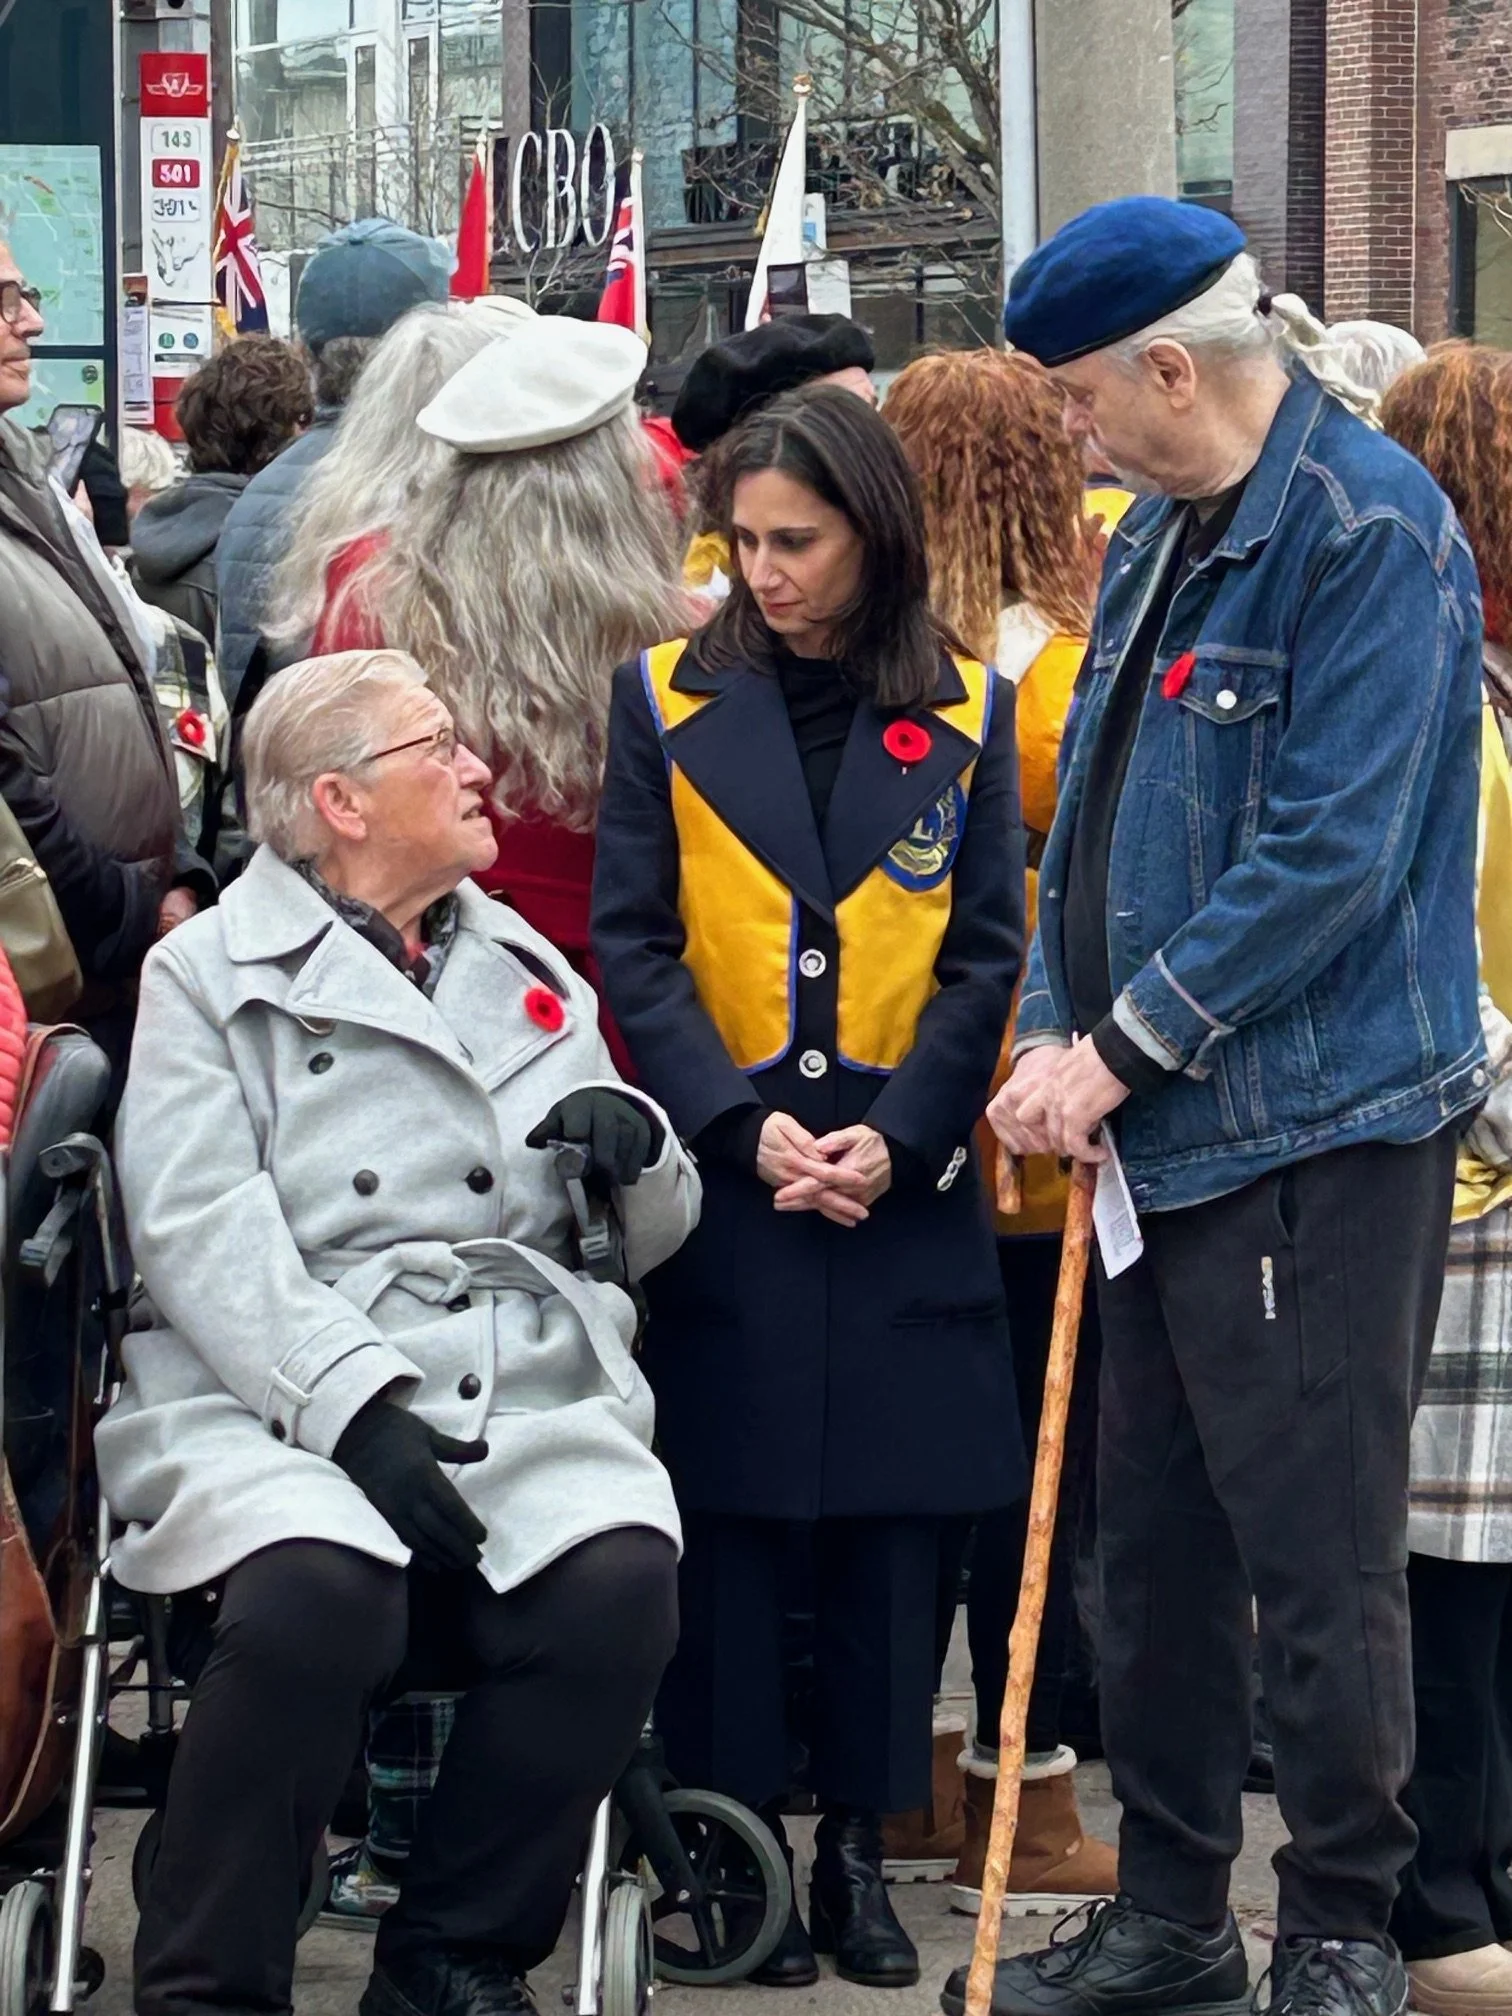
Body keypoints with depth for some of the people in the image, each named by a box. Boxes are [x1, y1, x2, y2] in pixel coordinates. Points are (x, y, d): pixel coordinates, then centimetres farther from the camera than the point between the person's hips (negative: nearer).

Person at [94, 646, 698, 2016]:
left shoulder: (531, 975, 25)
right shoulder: (209, 977, 9)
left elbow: (648, 1235, 26)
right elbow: (205, 1238, -6)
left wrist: (641, 1152, 1)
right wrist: (358, 1406, -20)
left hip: (529, 1391, 4)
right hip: (278, 1401, -4)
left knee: (621, 1580, -28)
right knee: (315, 1591, -36)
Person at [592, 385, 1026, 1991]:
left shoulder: (964, 712, 5)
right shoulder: (668, 699, 1)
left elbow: (986, 953, 3)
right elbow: (632, 944, -1)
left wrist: (895, 1135, -10)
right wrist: (744, 1123, -13)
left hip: (904, 1180, 1)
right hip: (719, 1177, -1)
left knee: (888, 1515, 4)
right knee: (727, 1517, 1)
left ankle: (857, 1847, 15)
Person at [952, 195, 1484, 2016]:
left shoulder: (1368, 533, -15)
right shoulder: (1155, 539, 14)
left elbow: (1329, 857, -20)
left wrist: (1124, 1046, -15)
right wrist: (1053, 1037, 1)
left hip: (1315, 1133, -9)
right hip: (1164, 1124, 9)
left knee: (1316, 1558, -3)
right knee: (1154, 1540, 14)